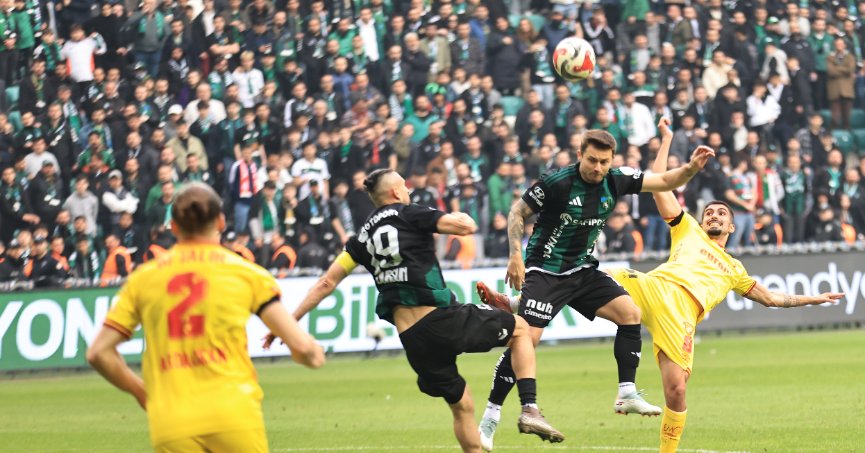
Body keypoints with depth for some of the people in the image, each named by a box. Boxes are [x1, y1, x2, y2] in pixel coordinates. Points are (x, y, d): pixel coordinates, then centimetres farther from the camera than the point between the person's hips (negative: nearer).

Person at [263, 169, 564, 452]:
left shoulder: (363, 237, 14)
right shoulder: (408, 215, -1)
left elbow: (326, 283, 13)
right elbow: (467, 226, -8)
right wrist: (460, 217, 16)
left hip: (412, 338, 5)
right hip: (441, 319, -5)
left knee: (461, 407, 19)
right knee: (520, 328, 16)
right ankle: (530, 409, 0)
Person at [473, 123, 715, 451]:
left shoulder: (615, 181, -4)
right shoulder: (556, 182, -19)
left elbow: (664, 182, 3)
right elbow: (517, 213, -9)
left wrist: (692, 167, -16)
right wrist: (516, 255, -18)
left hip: (583, 271, 6)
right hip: (545, 272, -6)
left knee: (630, 313, -9)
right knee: (527, 338, -17)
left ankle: (627, 394, -1)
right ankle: (490, 417, -10)